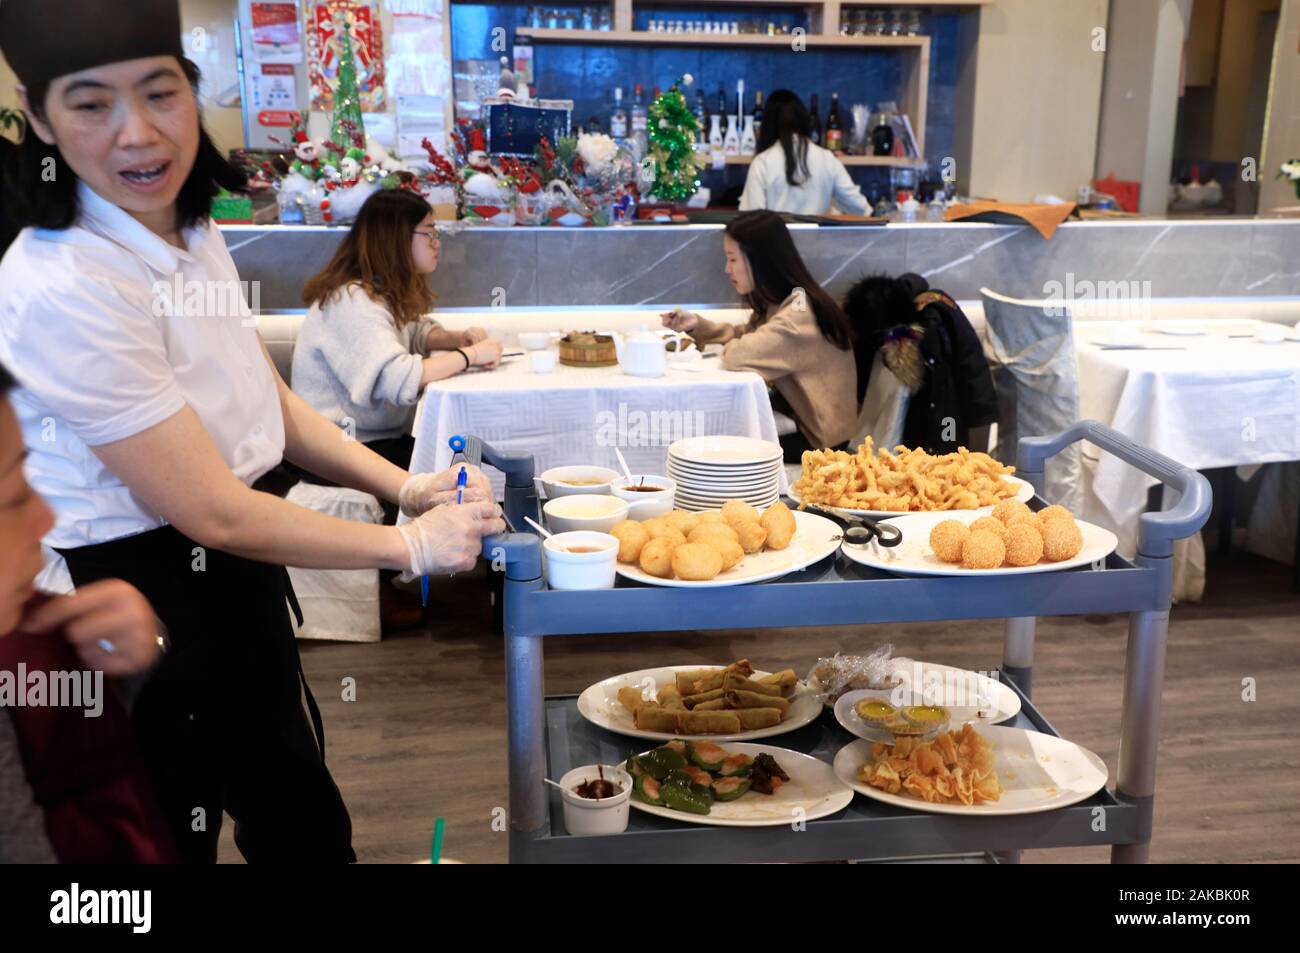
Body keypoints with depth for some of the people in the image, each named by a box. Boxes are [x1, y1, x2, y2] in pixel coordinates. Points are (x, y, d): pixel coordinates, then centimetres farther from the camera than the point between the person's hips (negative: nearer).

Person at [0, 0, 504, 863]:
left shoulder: (193, 234, 0)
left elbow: (274, 406, 9)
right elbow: (214, 512, -25)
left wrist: (406, 486, -5)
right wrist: (411, 545, -15)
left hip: (234, 583, 8)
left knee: (306, 825, 24)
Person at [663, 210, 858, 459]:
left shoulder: (799, 311, -26)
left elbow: (740, 355, -36)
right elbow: (748, 337, 16)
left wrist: (729, 347, -13)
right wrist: (698, 325, 2)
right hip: (797, 414, 8)